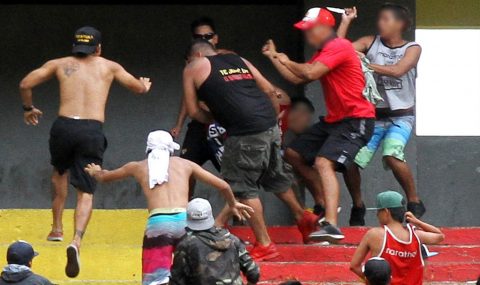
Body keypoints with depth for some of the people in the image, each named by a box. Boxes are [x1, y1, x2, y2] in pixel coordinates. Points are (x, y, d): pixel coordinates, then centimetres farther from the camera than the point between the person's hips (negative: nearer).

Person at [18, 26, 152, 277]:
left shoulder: (60, 65, 17)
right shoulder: (109, 66, 18)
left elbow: (25, 84, 11)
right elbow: (139, 88, 28)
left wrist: (28, 109, 29)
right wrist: (145, 85, 52)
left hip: (63, 126, 1)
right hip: (92, 131, -1)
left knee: (60, 172, 32)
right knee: (86, 192, 1)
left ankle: (57, 228, 30)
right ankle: (77, 240, -24)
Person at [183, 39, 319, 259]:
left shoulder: (193, 69, 10)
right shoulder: (239, 61, 24)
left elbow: (193, 111, 9)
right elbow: (270, 90, 20)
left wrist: (213, 119, 25)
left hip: (245, 132, -7)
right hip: (270, 125, 7)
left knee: (242, 188, 4)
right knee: (274, 176, 27)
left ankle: (264, 245, 5)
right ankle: (303, 217, 42)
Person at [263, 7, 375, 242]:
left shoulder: (339, 47, -15)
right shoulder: (322, 53, 18)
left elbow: (311, 73, -24)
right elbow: (297, 79, 21)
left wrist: (287, 62, -6)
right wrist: (274, 57, 19)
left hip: (356, 119, -11)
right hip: (333, 120, 11)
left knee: (324, 162, -29)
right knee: (293, 155, 17)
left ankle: (331, 225, -43)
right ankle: (323, 204, 25)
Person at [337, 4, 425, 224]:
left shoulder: (412, 49, -2)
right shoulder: (370, 43, 4)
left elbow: (397, 71, -20)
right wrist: (346, 22, -6)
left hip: (401, 117, -3)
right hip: (373, 116, 3)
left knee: (392, 155, -30)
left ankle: (414, 202, -11)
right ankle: (358, 206, 19)